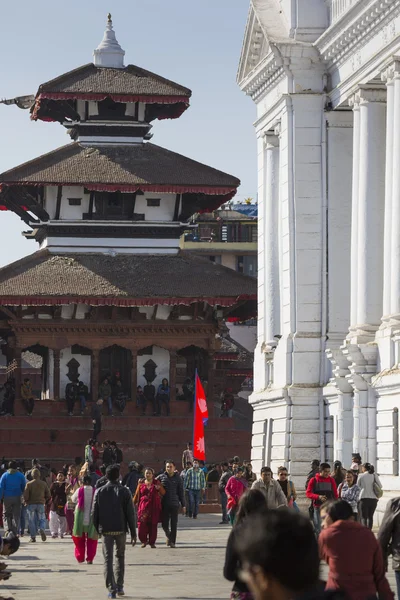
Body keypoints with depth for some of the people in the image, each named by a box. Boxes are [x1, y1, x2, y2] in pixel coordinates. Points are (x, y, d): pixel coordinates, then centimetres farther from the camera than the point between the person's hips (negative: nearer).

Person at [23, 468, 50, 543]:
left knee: (32, 520, 6)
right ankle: (42, 529, -20)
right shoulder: (44, 484, 1)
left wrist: (26, 501, 11)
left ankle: (33, 537, 3)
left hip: (31, 504, -1)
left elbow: (25, 496, -9)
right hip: (41, 504, 1)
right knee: (42, 519, 10)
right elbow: (48, 496, 3)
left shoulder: (29, 484, -6)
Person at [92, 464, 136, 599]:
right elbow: (130, 514, -3)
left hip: (106, 530, 0)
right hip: (121, 529, 0)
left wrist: (96, 530, 9)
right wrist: (133, 533, 1)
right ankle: (119, 587, 15)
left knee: (108, 559, 2)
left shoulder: (100, 492, 0)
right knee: (120, 557, 16)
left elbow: (95, 513, 0)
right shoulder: (125, 492, -2)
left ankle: (111, 589, -7)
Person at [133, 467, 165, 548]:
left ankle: (152, 542, 9)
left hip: (154, 507, 0)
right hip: (143, 507, 0)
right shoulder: (141, 483, 10)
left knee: (153, 525, 0)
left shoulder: (156, 483, 8)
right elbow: (137, 495, 14)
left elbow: (163, 493, 2)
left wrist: (159, 488, -17)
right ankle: (144, 541, 8)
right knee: (142, 524, -9)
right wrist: (134, 503, 10)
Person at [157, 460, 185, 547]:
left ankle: (172, 541, 10)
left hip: (174, 504, -1)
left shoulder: (178, 478, 3)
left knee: (174, 524, 1)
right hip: (164, 504, 1)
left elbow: (181, 492, 6)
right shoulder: (161, 477, 3)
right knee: (164, 524, 3)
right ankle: (168, 536, 30)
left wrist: (183, 505, 5)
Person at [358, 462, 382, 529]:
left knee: (363, 517, -3)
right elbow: (380, 486, 7)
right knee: (370, 516, 16)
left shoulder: (361, 476, 4)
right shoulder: (374, 475, 9)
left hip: (364, 498, -3)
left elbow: (357, 487, 7)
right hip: (374, 498, 3)